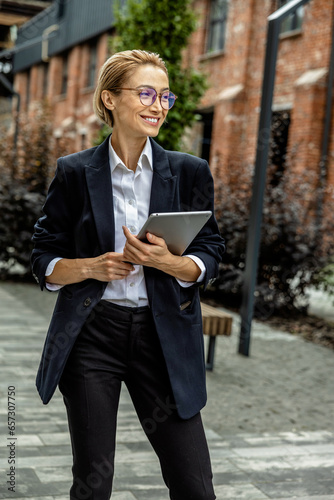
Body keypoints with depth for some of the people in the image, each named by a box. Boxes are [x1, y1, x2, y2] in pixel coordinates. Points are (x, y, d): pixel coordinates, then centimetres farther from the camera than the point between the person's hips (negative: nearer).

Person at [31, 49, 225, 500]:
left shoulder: (190, 172, 4)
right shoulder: (75, 172, 2)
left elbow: (210, 257, 4)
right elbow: (44, 262, 5)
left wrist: (168, 262, -17)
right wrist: (90, 267, -15)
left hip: (164, 337, 1)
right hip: (91, 334, -1)